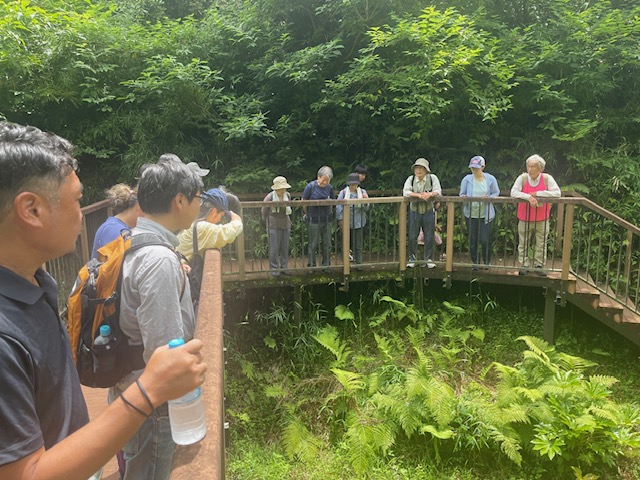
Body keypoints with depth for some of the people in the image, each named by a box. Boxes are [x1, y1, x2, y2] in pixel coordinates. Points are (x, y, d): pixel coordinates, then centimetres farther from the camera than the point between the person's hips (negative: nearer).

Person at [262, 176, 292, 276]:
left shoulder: (287, 195, 2)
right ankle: (274, 269, 8)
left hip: (286, 224, 5)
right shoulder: (269, 197, -12)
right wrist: (268, 222, 10)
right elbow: (264, 211, 1)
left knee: (285, 247, 8)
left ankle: (283, 267, 18)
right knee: (274, 248, -2)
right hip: (274, 225, -5)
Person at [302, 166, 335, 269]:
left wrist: (329, 212, 10)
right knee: (313, 245, 4)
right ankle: (311, 266, 16)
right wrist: (308, 214, 6)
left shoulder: (329, 187, 3)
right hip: (314, 221, -4)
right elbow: (303, 202, -3)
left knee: (327, 245, 9)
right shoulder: (310, 186, -10)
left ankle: (326, 265, 22)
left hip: (327, 220, 4)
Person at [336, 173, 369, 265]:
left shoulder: (362, 192, 4)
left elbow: (366, 208, 3)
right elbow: (338, 208, -3)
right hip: (346, 223, -1)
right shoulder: (343, 193, -3)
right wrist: (340, 220, -8)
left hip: (359, 223, 1)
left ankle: (359, 263, 13)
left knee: (358, 246, 3)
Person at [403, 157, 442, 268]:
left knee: (429, 236, 5)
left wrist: (430, 194, -31)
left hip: (428, 211, 0)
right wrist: (418, 195, -26)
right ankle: (412, 258, 18)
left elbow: (438, 191, -9)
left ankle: (428, 259, 17)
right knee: (412, 236, 5)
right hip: (414, 210, 0)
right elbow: (405, 192, -12)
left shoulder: (432, 178, -3)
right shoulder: (410, 179, -1)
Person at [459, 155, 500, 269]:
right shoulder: (467, 179, 0)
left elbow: (496, 193, 5)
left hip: (486, 214, -2)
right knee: (473, 240, 9)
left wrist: (488, 198, -16)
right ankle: (474, 262, 25)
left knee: (485, 240, -3)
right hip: (471, 214, 2)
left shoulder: (490, 179, -2)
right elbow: (462, 194, 5)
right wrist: (464, 197, -19)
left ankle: (487, 262, 21)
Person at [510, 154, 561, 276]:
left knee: (541, 244, 8)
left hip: (542, 219, 0)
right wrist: (529, 197, -27)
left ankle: (539, 266, 20)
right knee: (523, 244, 7)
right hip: (525, 218, 0)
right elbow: (513, 192, -14)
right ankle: (524, 266, 19)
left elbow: (557, 193, -15)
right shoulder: (522, 178, -7)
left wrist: (537, 193, -18)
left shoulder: (547, 178, -7)